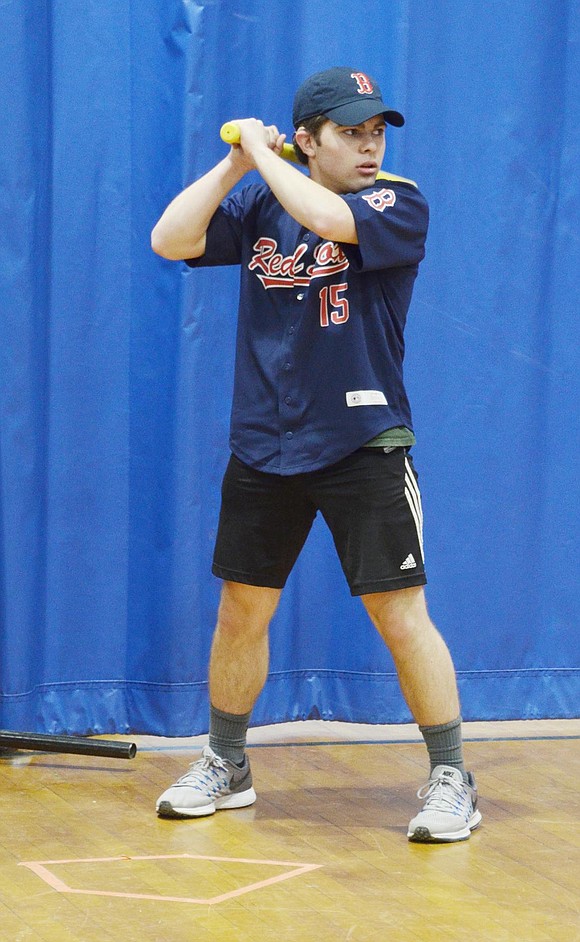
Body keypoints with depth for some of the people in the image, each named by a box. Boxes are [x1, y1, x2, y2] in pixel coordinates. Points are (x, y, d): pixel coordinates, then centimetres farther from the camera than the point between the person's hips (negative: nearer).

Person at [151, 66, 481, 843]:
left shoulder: (399, 203, -6)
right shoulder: (259, 205, 7)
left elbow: (327, 218, -25)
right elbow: (169, 240, -4)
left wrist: (263, 154, -12)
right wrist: (234, 163, -9)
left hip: (365, 446, -4)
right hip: (264, 448, 4)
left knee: (400, 615, -6)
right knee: (242, 611, 11)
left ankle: (450, 779, 6)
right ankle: (225, 765, 28)